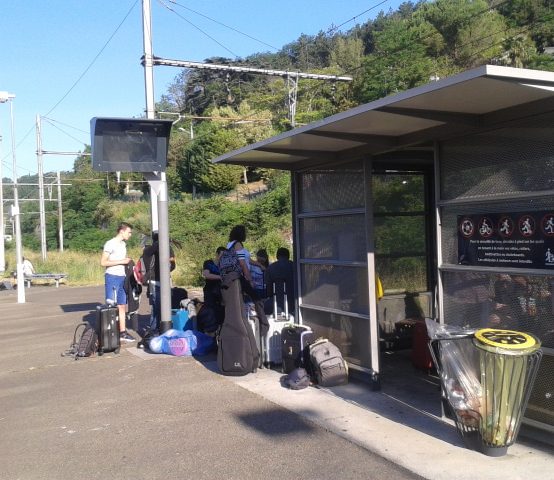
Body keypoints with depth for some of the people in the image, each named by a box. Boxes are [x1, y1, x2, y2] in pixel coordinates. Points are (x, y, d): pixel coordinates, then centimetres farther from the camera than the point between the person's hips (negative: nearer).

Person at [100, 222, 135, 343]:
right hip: (112, 277, -8)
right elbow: (103, 262, -15)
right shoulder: (110, 244, -9)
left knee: (122, 306, 9)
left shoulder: (123, 244, 17)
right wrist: (121, 261, -16)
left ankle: (122, 332, 15)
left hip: (122, 278, 8)